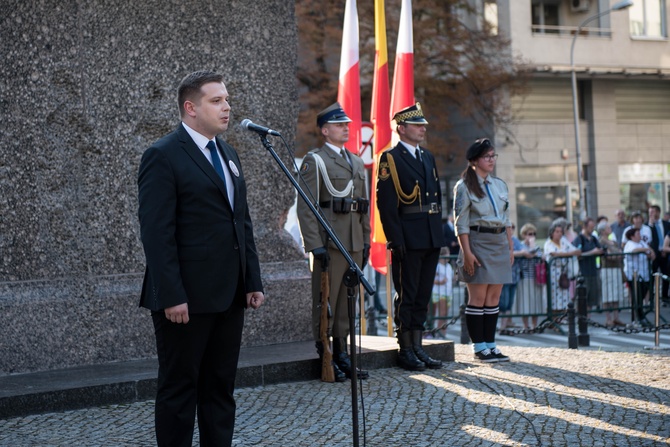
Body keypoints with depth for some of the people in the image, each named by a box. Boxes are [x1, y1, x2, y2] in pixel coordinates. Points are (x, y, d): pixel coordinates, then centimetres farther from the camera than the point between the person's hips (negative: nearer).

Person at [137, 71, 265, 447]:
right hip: (186, 298, -7)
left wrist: (253, 281, 12)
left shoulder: (229, 154, 15)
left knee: (221, 387, 12)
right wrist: (171, 296, -20)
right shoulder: (163, 156, -9)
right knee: (179, 388, 3)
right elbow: (157, 233, -15)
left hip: (230, 295, 7)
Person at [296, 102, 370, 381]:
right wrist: (315, 245, -17)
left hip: (355, 243, 7)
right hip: (329, 243, -7)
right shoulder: (314, 161, -4)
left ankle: (341, 353, 20)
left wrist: (366, 240, 13)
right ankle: (325, 356, 6)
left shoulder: (356, 162, 18)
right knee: (325, 302, -1)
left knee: (348, 301, 11)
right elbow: (305, 207, -11)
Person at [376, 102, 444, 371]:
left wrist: (438, 230, 13)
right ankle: (406, 351, 6)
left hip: (431, 237, 7)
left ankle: (418, 348, 17)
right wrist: (396, 239, -17)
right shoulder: (390, 159, -5)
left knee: (423, 295, 10)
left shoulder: (428, 157, 18)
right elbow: (385, 203, -11)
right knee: (406, 296, -1)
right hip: (408, 239, -7)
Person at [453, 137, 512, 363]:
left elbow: (507, 219, 17)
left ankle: (490, 344, 11)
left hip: (500, 243, 6)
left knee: (494, 297, 6)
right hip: (478, 243, -6)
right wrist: (467, 252, -15)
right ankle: (479, 347, 0)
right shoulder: (464, 186, -5)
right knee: (478, 297, -5)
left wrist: (511, 247, 12)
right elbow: (461, 223, -9)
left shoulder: (500, 185, 14)